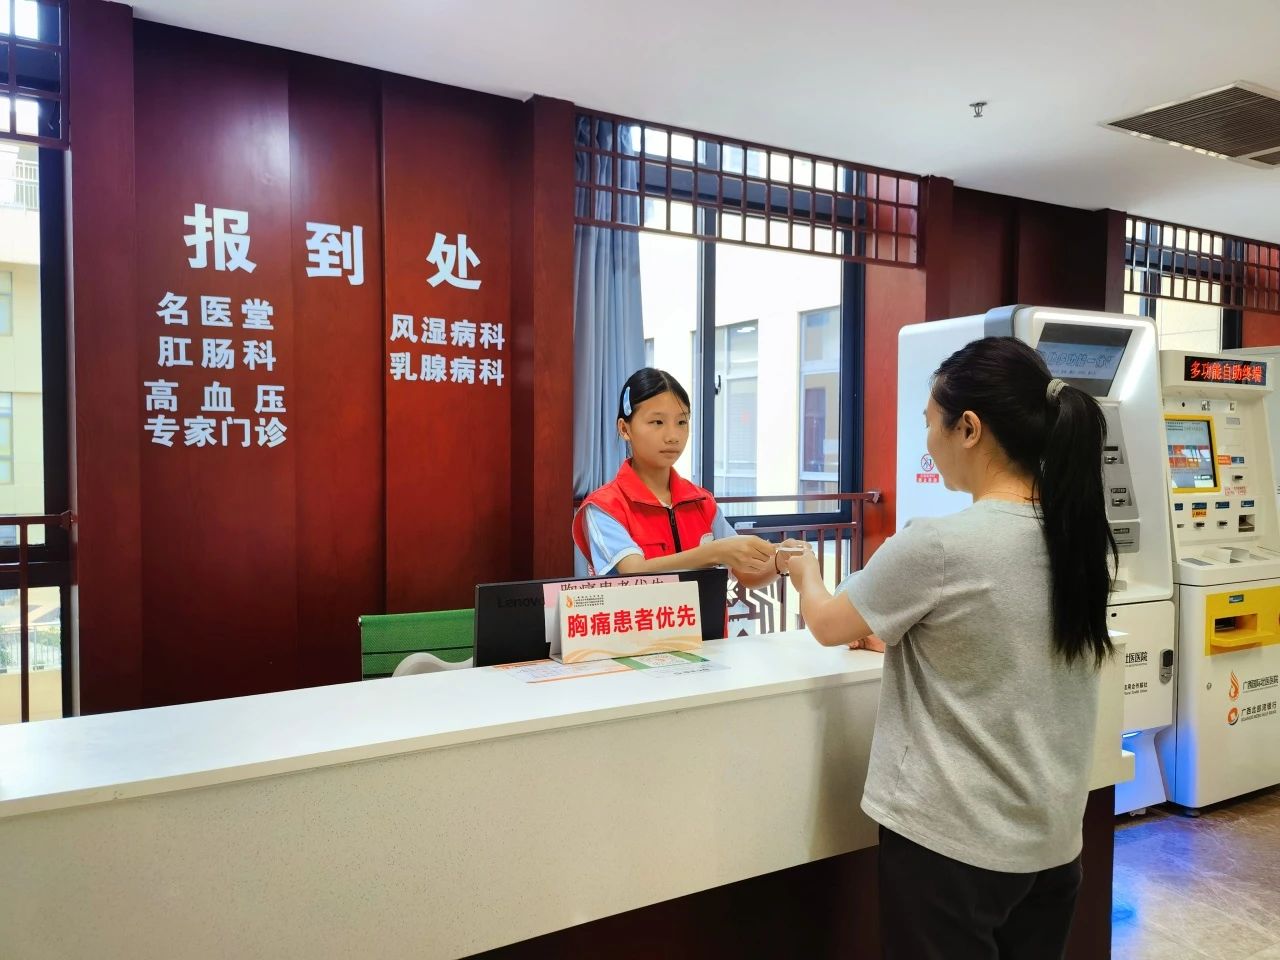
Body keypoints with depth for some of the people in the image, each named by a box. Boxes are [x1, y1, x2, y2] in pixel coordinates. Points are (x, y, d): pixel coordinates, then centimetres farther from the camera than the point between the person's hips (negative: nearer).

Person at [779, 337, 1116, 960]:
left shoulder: (935, 546, -23)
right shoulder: (1086, 539, -3)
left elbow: (827, 627, -6)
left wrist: (804, 571, 14)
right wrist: (896, 635, 19)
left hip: (949, 840, -6)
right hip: (1052, 838, 6)